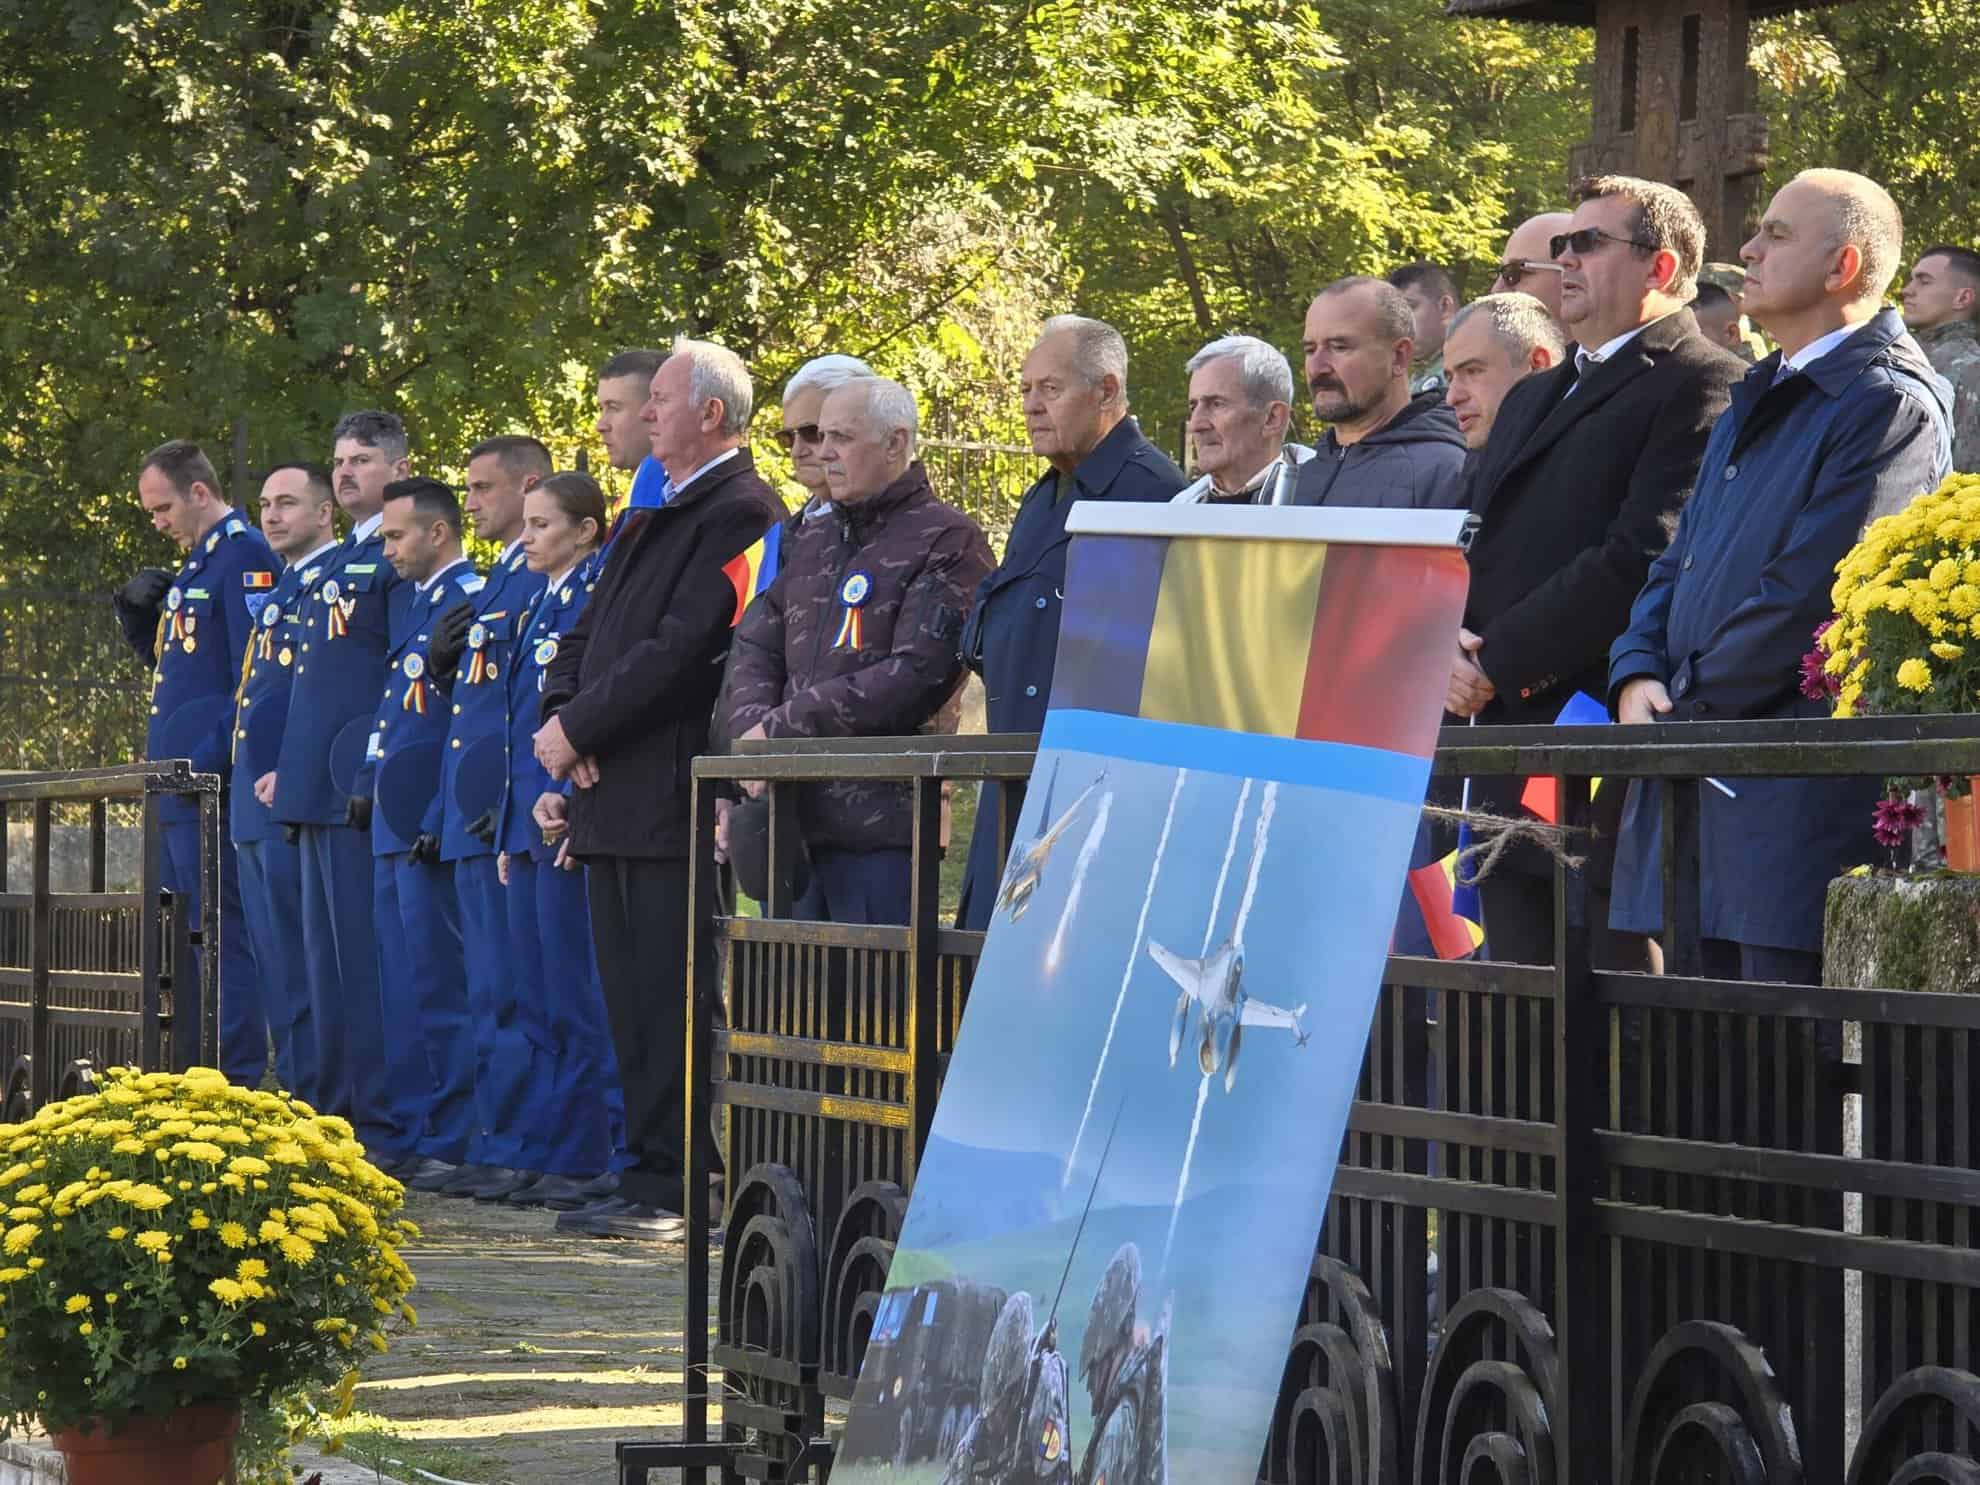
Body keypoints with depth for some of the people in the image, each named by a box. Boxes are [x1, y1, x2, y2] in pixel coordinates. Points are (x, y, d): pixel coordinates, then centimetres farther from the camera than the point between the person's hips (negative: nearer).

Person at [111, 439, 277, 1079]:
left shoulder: (244, 556, -11)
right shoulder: (197, 562, 19)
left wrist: (212, 759, -22)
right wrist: (138, 613, 9)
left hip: (212, 786, -10)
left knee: (221, 935, -10)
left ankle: (236, 1089, -9)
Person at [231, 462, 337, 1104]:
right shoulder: (275, 591, 20)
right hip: (255, 803, 9)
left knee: (298, 961, -8)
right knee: (274, 963, 10)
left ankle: (307, 1095, -7)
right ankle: (287, 1088, 14)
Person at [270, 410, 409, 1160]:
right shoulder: (323, 567, 20)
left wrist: (374, 777, -19)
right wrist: (286, 769, 17)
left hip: (363, 785, -10)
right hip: (314, 786, 10)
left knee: (365, 954, -9)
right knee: (324, 956, 12)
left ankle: (382, 1130, -7)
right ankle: (335, 1117, 18)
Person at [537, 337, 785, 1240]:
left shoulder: (740, 513, -10)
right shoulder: (651, 516, 21)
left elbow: (682, 651, -19)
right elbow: (586, 634, 20)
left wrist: (578, 731, -14)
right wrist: (561, 719, 0)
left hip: (673, 798, -10)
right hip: (612, 795, 10)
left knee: (672, 1002, -8)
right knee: (632, 1000, 11)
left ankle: (670, 1188, -6)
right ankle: (651, 1175, 15)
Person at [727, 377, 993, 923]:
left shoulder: (948, 543, -4)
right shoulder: (812, 542, 22)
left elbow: (915, 678, -15)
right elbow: (755, 647, 17)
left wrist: (782, 727, -12)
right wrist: (752, 726, -7)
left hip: (881, 820, -7)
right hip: (792, 818, 7)